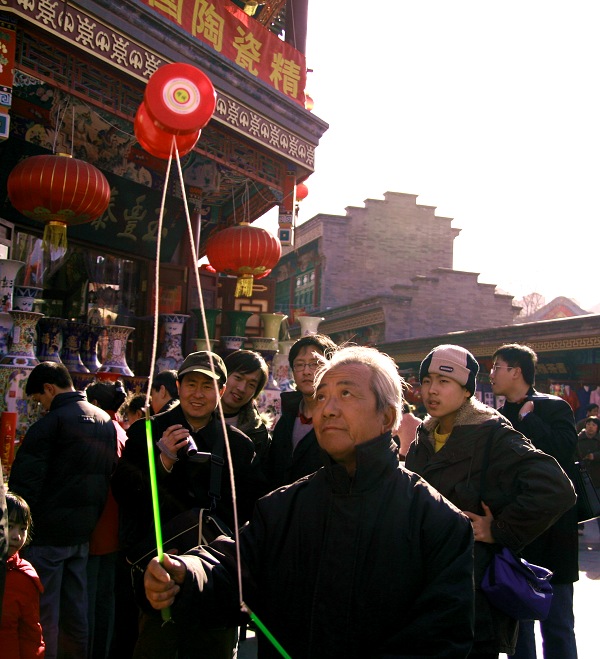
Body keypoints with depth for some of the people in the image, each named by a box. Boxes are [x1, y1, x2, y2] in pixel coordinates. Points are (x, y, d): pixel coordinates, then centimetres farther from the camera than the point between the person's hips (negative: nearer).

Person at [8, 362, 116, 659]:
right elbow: (109, 473, 15)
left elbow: (24, 482, -17)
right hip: (83, 533, 7)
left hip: (48, 533, -7)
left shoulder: (50, 423, -15)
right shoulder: (106, 422, 8)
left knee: (44, 613, 3)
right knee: (75, 610, 17)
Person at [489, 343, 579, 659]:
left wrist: (528, 419, -15)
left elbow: (563, 452, -22)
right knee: (518, 619, 16)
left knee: (557, 624, 3)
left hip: (551, 529, -5)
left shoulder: (554, 408, -5)